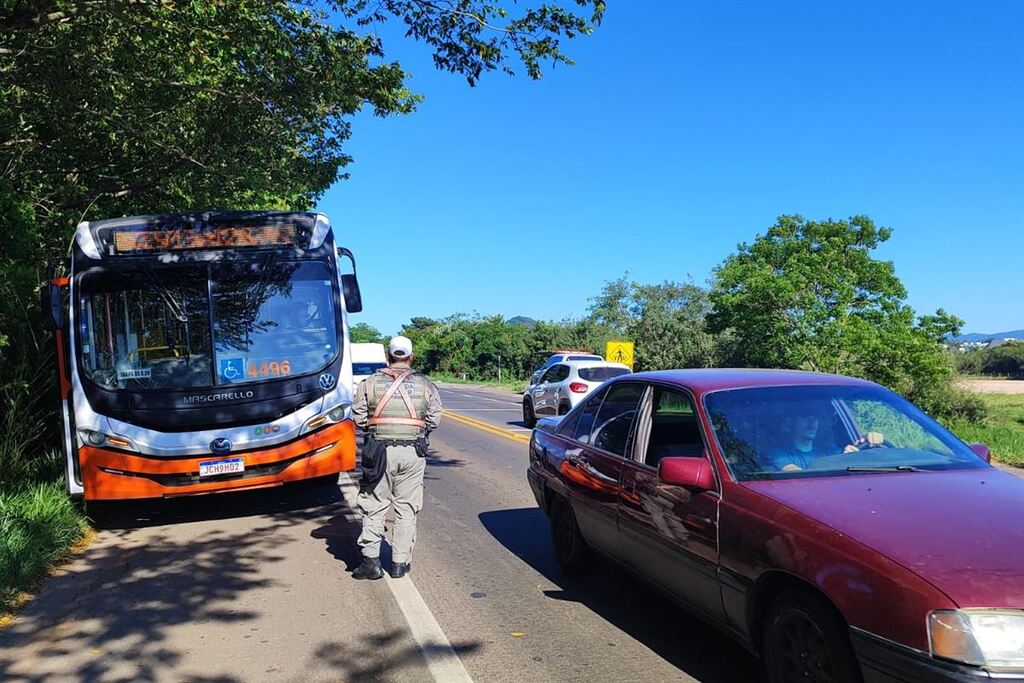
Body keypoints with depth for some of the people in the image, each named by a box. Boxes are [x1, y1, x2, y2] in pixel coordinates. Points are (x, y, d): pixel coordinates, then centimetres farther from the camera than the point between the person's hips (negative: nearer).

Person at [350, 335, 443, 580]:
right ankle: (400, 563, 11)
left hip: (379, 450, -1)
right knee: (406, 509, 9)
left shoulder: (371, 382, 2)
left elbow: (359, 415, -2)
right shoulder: (425, 384, 4)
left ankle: (371, 560, 7)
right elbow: (435, 418, 0)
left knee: (374, 507, 8)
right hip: (413, 452, 1)